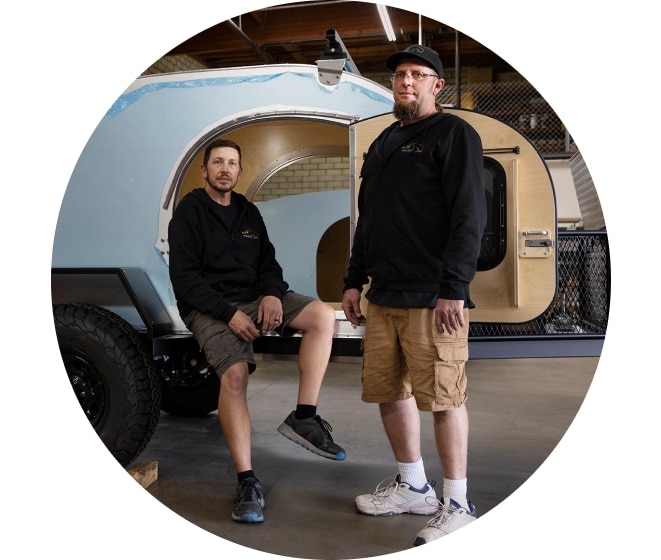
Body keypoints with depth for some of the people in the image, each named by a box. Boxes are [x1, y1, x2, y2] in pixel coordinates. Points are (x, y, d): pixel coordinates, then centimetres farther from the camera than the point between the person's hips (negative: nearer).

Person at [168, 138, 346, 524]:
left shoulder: (248, 212, 17)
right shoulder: (189, 212, 0)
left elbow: (268, 262, 15)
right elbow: (184, 278, -8)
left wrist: (273, 294, -9)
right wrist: (229, 314, -19)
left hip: (255, 298, 6)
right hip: (209, 308, -5)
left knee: (323, 316, -17)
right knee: (235, 374, -30)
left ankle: (304, 418, -18)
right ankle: (247, 482, -22)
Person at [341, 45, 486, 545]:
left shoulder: (454, 134, -2)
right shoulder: (384, 143, 21)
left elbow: (469, 216, -12)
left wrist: (453, 289, -19)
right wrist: (355, 281, 18)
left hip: (433, 298, -8)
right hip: (382, 296, 8)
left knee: (442, 397, -3)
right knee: (388, 391, 12)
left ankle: (457, 505, 13)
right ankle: (413, 487, 29)